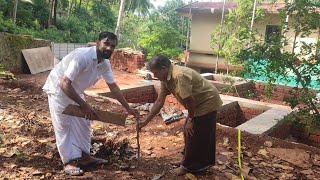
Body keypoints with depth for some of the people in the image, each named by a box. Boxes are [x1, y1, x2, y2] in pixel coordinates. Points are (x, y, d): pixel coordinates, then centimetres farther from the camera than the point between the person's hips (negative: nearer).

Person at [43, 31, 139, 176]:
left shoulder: (105, 63, -10)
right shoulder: (82, 56, -35)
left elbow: (113, 86, 0)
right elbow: (65, 83, -38)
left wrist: (128, 108, -1)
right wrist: (83, 105, -35)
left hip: (75, 91, 8)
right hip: (58, 88, -8)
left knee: (83, 123, 9)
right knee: (63, 125, -4)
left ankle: (84, 156, 21)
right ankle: (69, 162, 5)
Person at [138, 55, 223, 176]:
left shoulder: (179, 76, -32)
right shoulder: (165, 79, -2)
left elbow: (189, 101, -27)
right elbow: (159, 102, 2)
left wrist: (190, 120, -13)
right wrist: (146, 120, 1)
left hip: (207, 103, -9)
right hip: (198, 104, 9)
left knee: (193, 135, -1)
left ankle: (188, 166, 15)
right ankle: (203, 162, 35)